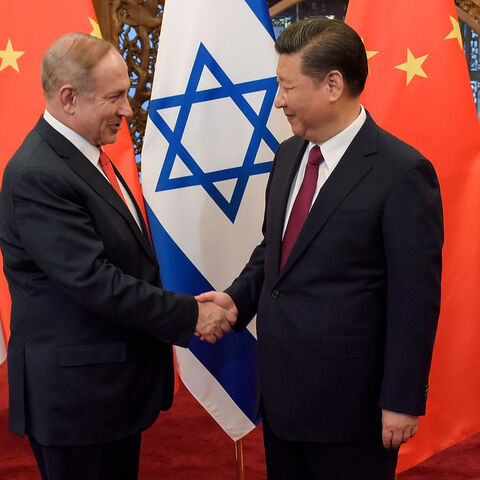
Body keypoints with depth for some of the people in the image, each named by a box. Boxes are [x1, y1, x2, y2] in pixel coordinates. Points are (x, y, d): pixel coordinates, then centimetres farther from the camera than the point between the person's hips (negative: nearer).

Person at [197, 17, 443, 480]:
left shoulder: (403, 172, -17)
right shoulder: (288, 155, 7)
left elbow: (415, 298, -16)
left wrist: (402, 402, -14)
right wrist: (238, 298, -1)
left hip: (348, 399, -7)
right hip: (280, 387, 7)